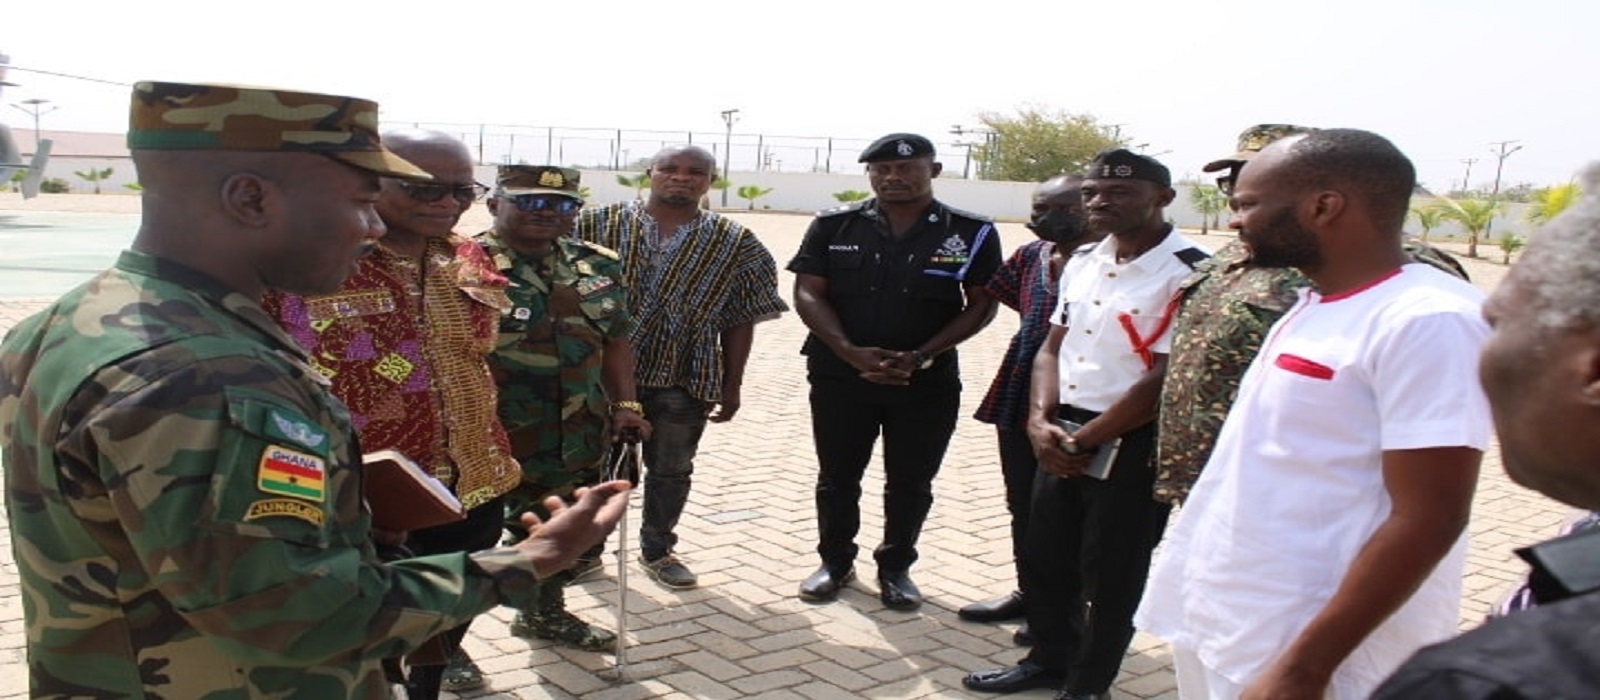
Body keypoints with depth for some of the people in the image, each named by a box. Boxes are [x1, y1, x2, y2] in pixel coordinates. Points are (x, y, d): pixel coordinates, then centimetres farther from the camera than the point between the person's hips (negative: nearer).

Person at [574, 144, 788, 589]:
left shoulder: (735, 245, 0)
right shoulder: (599, 225, -2)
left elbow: (740, 321, 3)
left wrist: (732, 385, 2)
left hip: (685, 382, 1)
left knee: (671, 470, 13)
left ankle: (657, 550, 33)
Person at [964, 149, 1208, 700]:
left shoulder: (1188, 273, -16)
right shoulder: (1082, 264, 9)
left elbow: (1165, 378, -19)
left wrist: (1086, 441, -13)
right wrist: (1040, 422, -5)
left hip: (1132, 444, -7)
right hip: (1063, 435, 8)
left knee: (1110, 573, 7)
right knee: (1045, 555, 18)